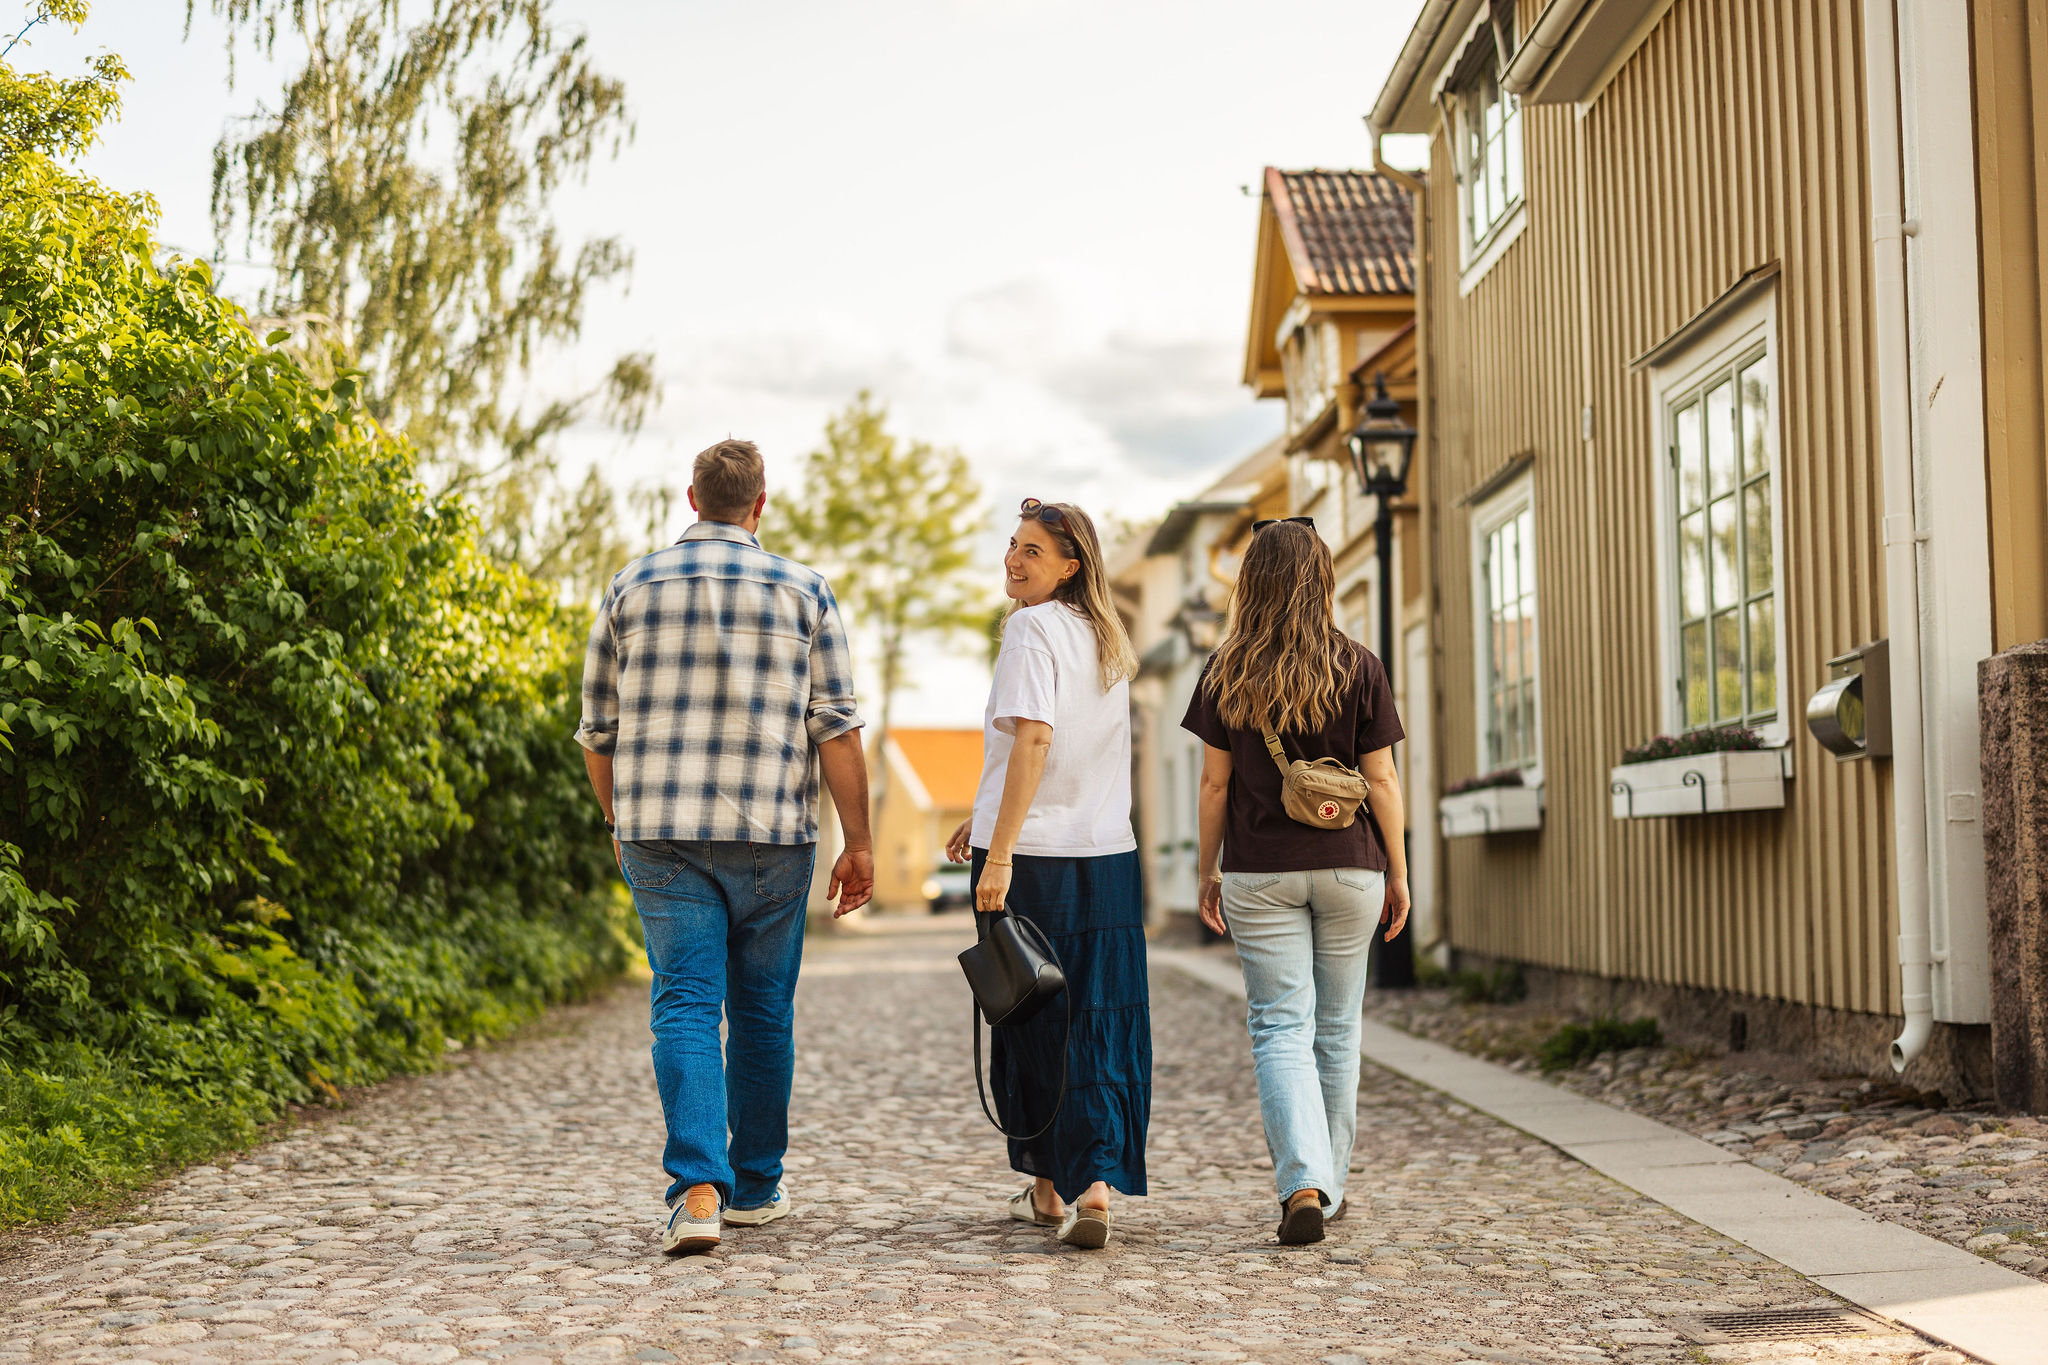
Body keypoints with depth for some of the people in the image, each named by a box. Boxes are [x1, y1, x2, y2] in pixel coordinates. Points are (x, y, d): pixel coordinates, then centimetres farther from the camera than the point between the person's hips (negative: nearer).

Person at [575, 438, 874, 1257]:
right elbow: (836, 729, -4)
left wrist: (619, 821, 23)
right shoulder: (802, 592, 1)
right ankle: (755, 1187, 23)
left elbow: (597, 728, 8)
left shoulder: (633, 588, 5)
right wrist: (858, 843, 0)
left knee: (685, 1007, -1)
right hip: (771, 833, 0)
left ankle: (697, 1186, -17)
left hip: (662, 833, 0)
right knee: (762, 1012, 12)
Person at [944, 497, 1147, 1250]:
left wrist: (999, 853, -22)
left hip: (1034, 857, -6)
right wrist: (987, 819, 26)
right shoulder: (1107, 638, 15)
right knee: (1099, 1025, 5)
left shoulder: (1033, 627, -9)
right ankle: (1096, 1187, -5)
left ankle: (1049, 1187, 18)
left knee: (1032, 1026, 7)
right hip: (1109, 854, 6)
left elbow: (1033, 741, -20)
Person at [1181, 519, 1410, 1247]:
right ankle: (1326, 1183, 23)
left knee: (1280, 1029, 1)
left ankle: (1302, 1185, -16)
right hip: (1348, 867, 1)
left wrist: (1207, 871, 9)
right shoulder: (1358, 669, -2)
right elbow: (1381, 781, -2)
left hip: (1259, 872, -1)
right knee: (1336, 1029, 13)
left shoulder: (1226, 673, -2)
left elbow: (1215, 783, 0)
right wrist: (1397, 872, 7)